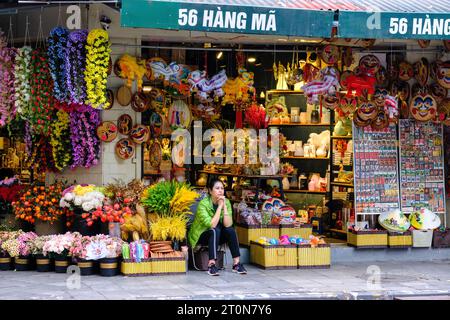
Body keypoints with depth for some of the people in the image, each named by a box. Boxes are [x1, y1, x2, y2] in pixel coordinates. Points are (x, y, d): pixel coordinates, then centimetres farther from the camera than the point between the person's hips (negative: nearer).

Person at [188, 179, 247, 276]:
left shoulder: (226, 202, -9)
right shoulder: (203, 204, -22)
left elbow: (228, 224, -20)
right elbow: (211, 225, -32)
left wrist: (224, 206, -27)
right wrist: (219, 206, -30)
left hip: (217, 237, 5)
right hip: (201, 235, -4)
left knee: (231, 230, -22)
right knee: (215, 231, -32)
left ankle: (236, 263, -21)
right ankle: (211, 264, -36)